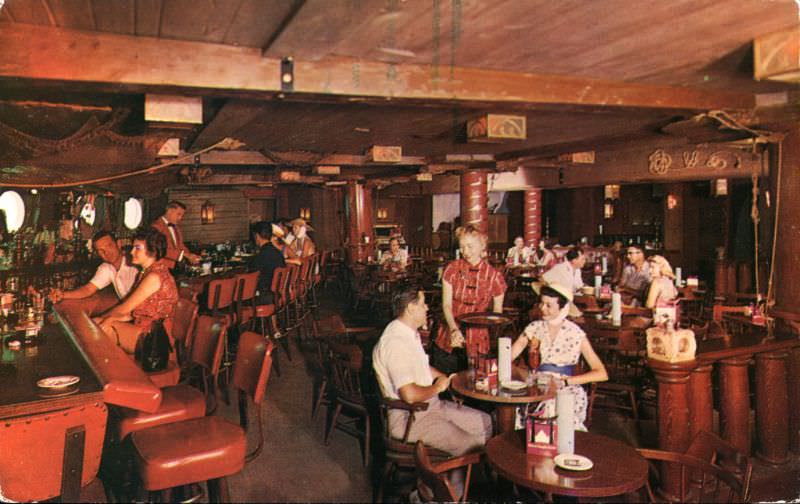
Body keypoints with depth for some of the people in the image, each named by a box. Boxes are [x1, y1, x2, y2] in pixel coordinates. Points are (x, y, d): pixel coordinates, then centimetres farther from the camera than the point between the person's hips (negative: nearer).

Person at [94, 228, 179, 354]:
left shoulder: (154, 277, -19)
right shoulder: (148, 272, 11)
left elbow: (125, 308, -13)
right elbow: (133, 311, 9)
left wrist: (102, 317, 3)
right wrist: (111, 319, -4)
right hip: (143, 327, 9)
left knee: (100, 329, -7)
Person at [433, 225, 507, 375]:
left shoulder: (494, 276, -2)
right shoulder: (452, 269, -1)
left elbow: (497, 313, 8)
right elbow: (446, 305, -8)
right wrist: (454, 330, -22)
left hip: (477, 344, -1)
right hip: (448, 340, 1)